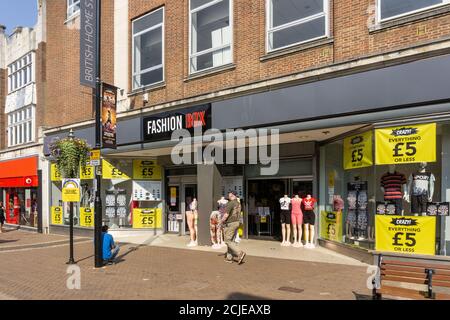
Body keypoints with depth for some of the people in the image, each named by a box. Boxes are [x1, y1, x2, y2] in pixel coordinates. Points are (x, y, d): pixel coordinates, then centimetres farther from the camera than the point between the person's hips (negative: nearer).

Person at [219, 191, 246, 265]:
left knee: (228, 241, -3)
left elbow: (226, 215, -20)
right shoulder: (238, 204, 11)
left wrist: (221, 222, -5)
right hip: (237, 223, 9)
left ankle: (240, 253, -15)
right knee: (231, 240, 14)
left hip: (230, 224, -9)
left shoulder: (230, 203, -17)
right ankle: (229, 258, 17)